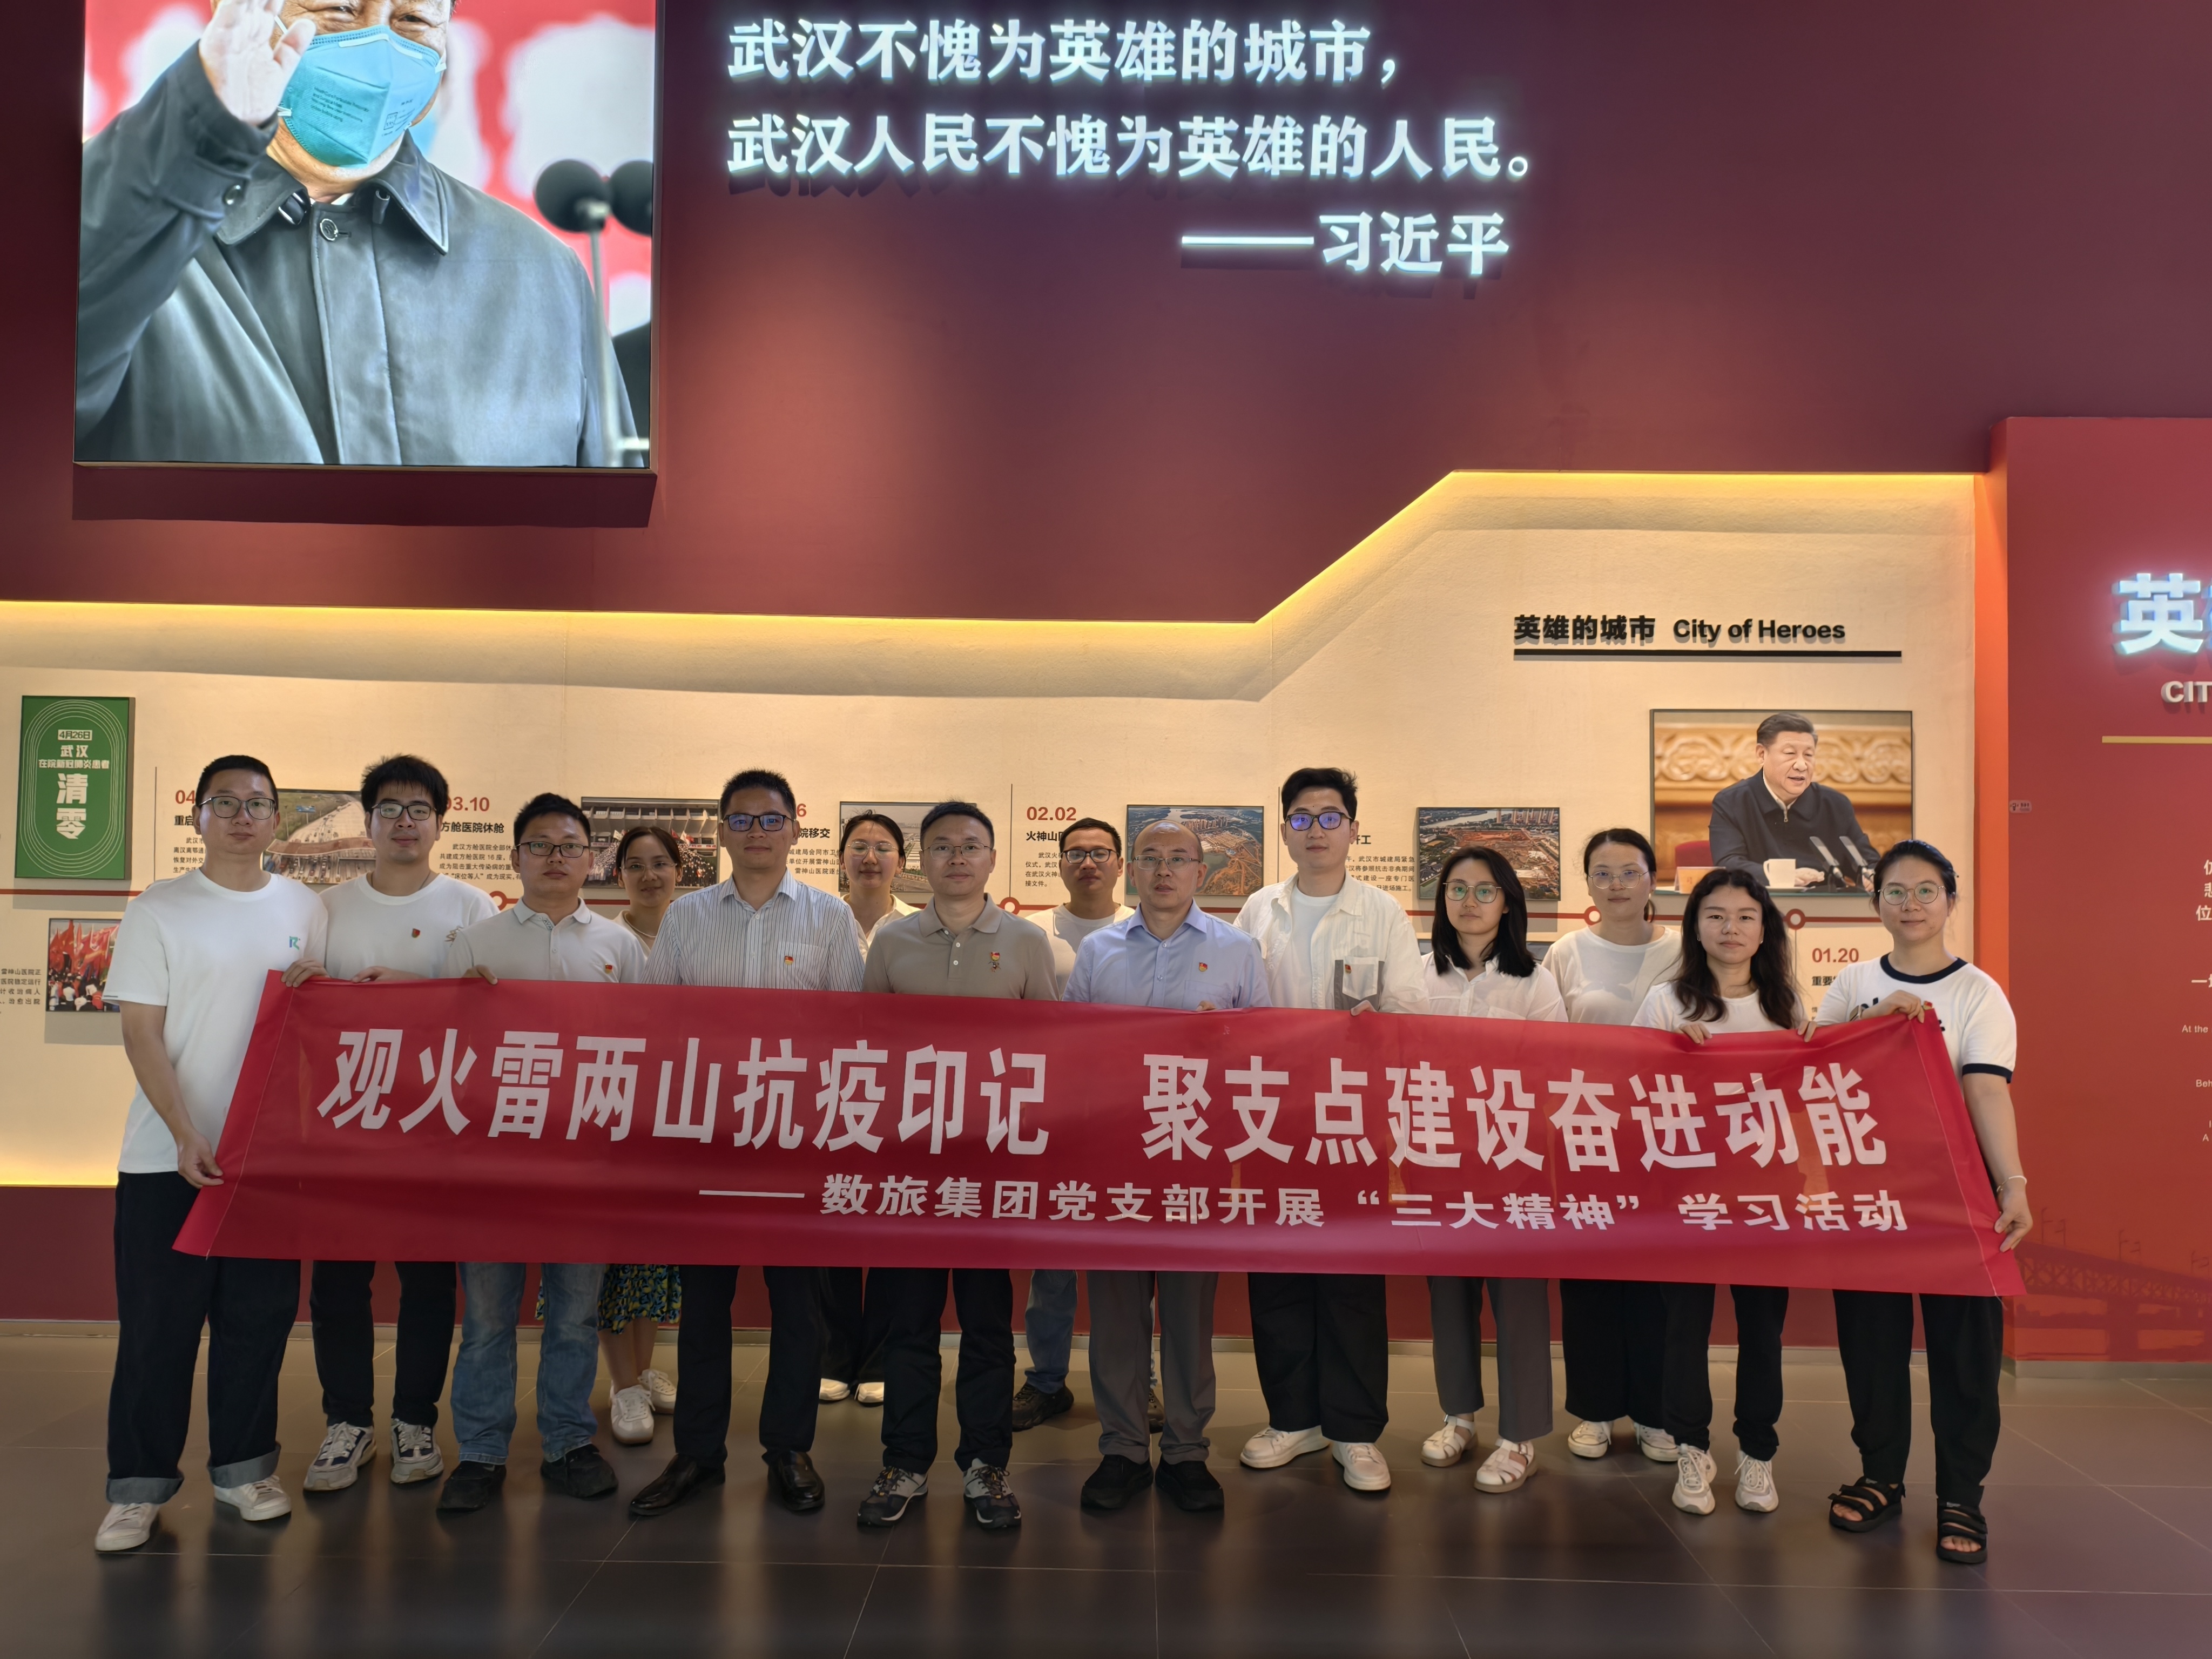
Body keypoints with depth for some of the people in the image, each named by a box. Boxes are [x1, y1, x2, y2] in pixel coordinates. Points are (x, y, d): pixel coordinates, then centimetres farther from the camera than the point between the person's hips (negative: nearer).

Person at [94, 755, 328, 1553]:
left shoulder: (305, 910, 7)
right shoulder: (157, 910, -2)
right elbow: (141, 1033, -6)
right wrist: (186, 1135, -15)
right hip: (170, 1153, -2)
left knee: (258, 1320, 9)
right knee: (157, 1327, 3)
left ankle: (244, 1466, 23)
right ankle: (139, 1484, 16)